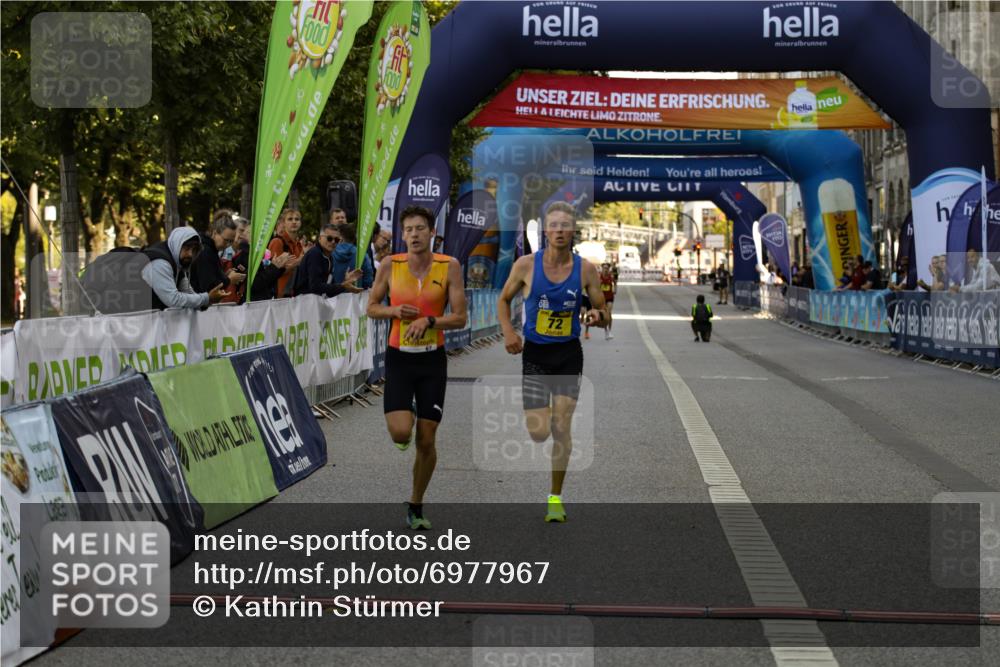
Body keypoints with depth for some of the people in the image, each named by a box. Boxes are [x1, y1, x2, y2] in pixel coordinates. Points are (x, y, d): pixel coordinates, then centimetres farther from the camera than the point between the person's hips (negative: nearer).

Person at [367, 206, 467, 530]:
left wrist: (429, 321, -22)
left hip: (432, 360, 0)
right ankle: (404, 416, 22)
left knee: (426, 441, 3)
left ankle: (416, 506, 22)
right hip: (399, 357, 0)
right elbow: (372, 308, 7)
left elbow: (460, 318, -6)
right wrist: (395, 311, -13)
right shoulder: (390, 265, -4)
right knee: (400, 433, -17)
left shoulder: (449, 266, -6)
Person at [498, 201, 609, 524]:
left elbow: (605, 315, 3)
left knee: (561, 428, -2)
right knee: (538, 432, -7)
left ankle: (555, 498, 11)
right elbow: (504, 299, 8)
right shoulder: (526, 265, -7)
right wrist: (508, 331, -8)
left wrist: (598, 317, -21)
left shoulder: (586, 269, -5)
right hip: (535, 353, -1)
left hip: (569, 354, 1)